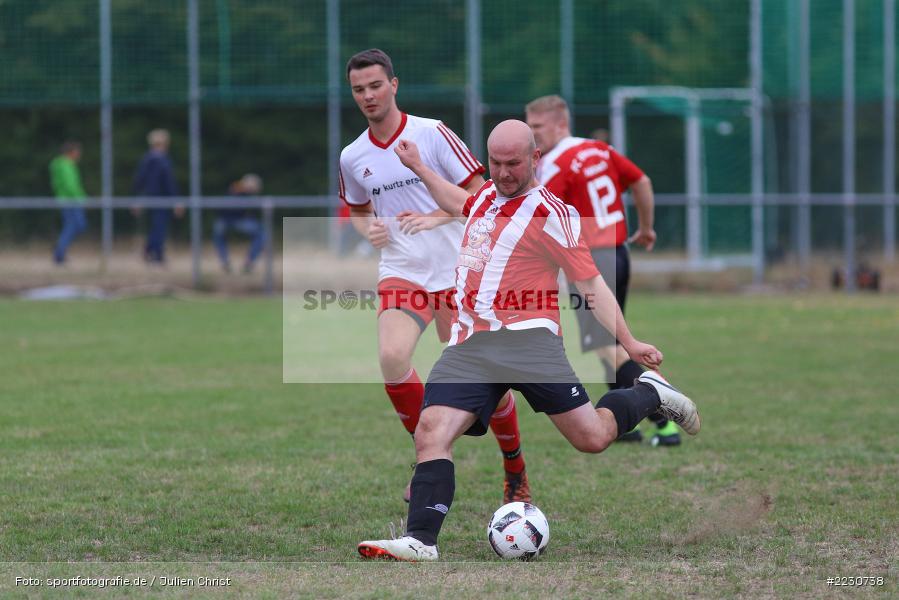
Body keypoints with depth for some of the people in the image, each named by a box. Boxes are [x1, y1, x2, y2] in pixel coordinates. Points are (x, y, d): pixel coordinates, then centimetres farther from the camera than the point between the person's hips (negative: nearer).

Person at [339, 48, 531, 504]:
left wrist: (434, 218, -19)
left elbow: (479, 192, -5)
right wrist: (369, 230, 2)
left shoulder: (432, 133, -5)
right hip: (400, 274, 2)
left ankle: (514, 467, 24)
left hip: (454, 273, -2)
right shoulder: (352, 158, 7)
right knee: (391, 357, -25)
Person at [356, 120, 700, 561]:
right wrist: (418, 168, 46)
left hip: (525, 339, -6)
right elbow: (460, 204, 46)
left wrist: (629, 343, -4)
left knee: (592, 438, -8)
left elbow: (590, 282, 0)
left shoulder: (552, 214, -1)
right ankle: (420, 541, -21)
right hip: (468, 347, 6)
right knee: (431, 432, -16)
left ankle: (650, 394, 22)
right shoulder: (487, 195, 20)